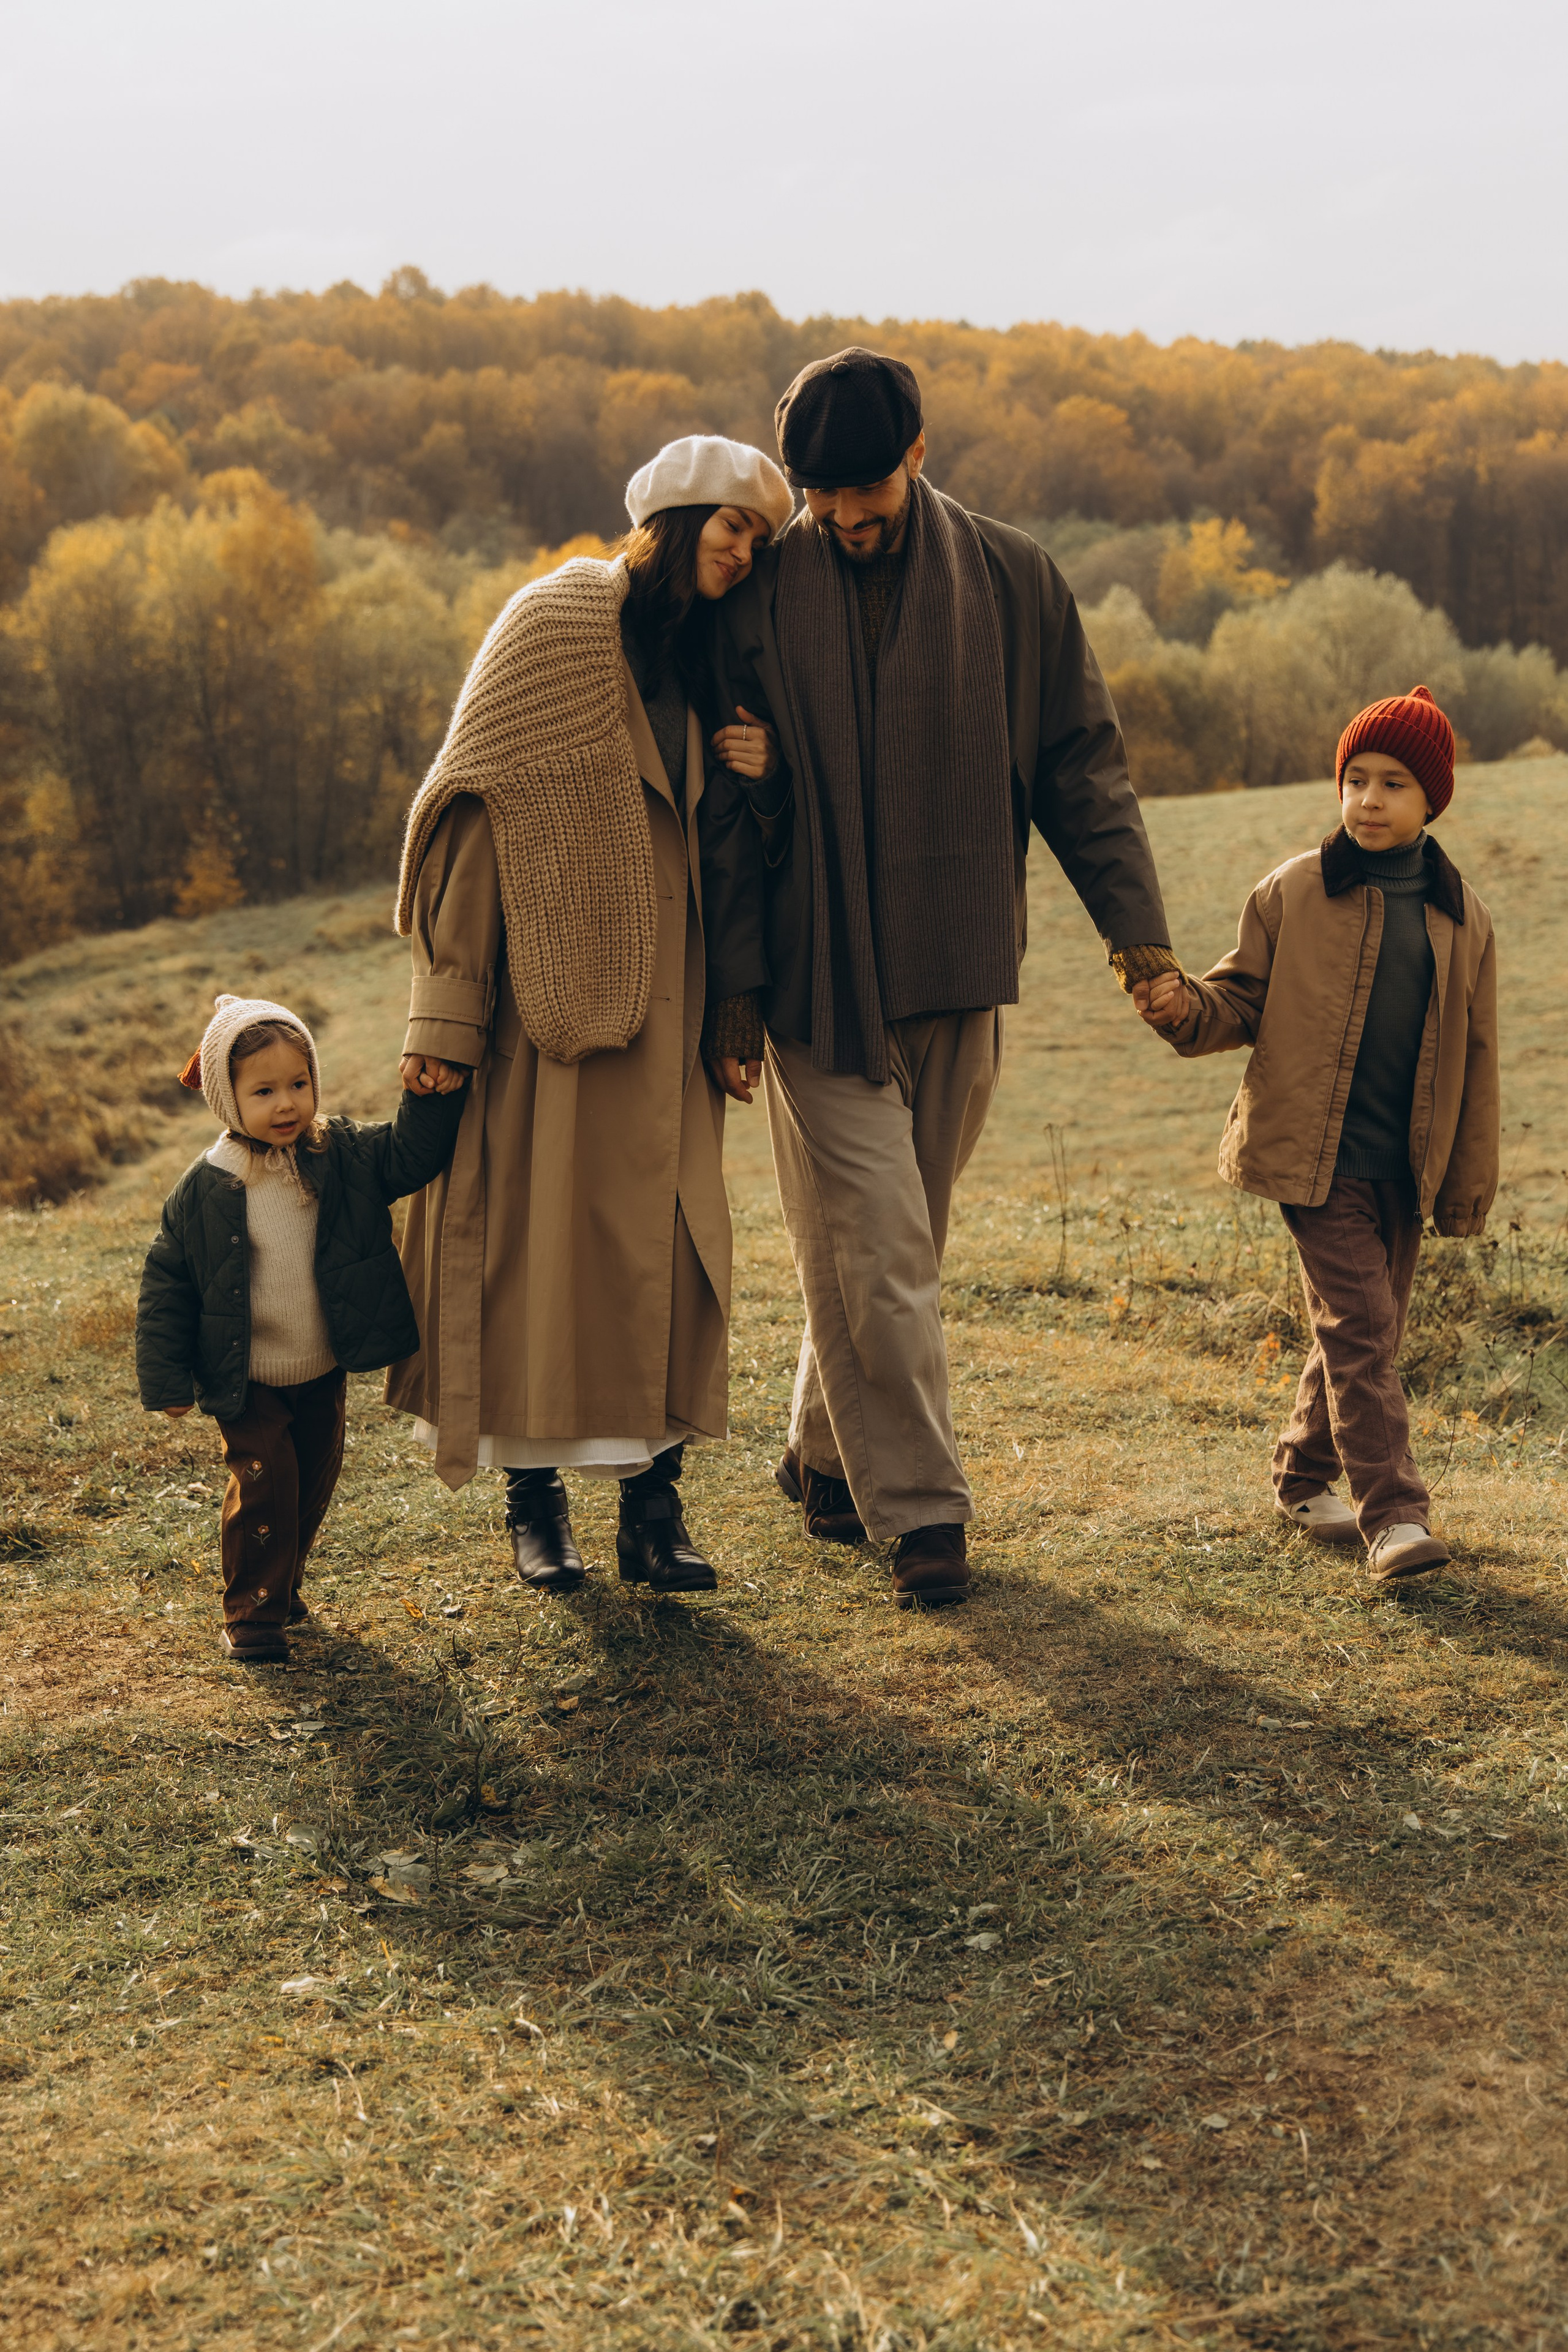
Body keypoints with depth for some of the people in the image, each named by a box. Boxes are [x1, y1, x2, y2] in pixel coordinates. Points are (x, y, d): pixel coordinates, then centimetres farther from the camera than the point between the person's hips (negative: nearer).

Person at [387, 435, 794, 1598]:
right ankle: (535, 1496, 12)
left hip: (661, 999, 6)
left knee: (665, 1233, 3)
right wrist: (446, 1014, -16)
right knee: (542, 1224, 0)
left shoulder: (710, 656, 13)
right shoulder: (556, 625, -5)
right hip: (551, 986, -5)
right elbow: (478, 810, -10)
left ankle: (653, 1494, 9)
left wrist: (761, 773, -4)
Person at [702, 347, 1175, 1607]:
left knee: (901, 1239, 11)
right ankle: (920, 1505, 5)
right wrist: (733, 984, -5)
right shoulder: (762, 595, -2)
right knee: (876, 1245, -4)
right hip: (819, 978, -2)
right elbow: (734, 803, 0)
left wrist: (1135, 923, 0)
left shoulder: (1012, 579, 2)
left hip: (959, 976, 2)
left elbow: (1081, 761, 7)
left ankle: (828, 1452, 30)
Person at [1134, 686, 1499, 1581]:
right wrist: (1185, 1009, -19)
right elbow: (1243, 1002, 4)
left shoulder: (1462, 917, 6)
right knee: (1358, 1325, -10)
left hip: (1404, 1166, 4)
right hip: (1315, 1157, -4)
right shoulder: (1292, 893, -1)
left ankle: (1306, 1476, 31)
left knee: (1368, 1331, 12)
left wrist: (1471, 1186, 9)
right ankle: (1394, 1513, -8)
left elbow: (1477, 1058, 9)